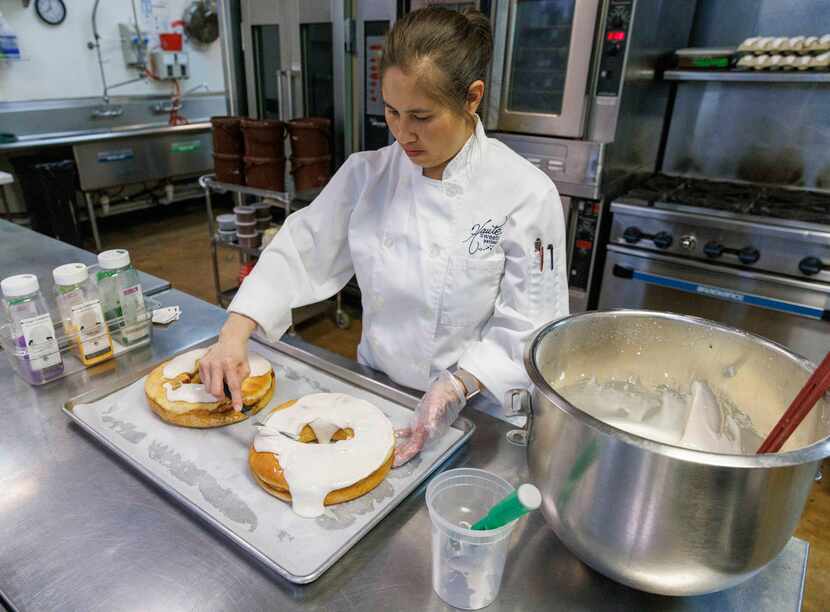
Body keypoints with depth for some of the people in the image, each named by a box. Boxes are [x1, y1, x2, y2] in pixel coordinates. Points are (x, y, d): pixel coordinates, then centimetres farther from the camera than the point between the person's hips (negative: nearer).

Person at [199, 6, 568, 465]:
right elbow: (300, 252, -4)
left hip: (472, 411, -3)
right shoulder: (366, 175, -7)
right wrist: (235, 333, -16)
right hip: (375, 390, 3)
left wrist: (459, 387, -30)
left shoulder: (527, 193, -18)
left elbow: (526, 330, -16)